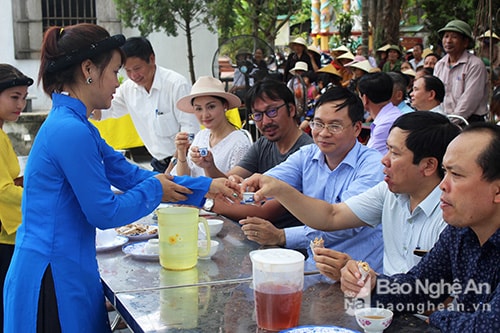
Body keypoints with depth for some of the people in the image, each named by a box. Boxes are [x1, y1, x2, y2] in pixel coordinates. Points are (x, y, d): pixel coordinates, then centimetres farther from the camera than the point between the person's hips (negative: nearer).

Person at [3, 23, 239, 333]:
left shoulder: (73, 125, 11)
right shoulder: (71, 131, -21)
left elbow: (130, 174, 13)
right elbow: (105, 213, -17)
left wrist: (206, 187, 12)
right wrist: (154, 188, -1)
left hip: (66, 273, 9)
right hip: (55, 279, -9)